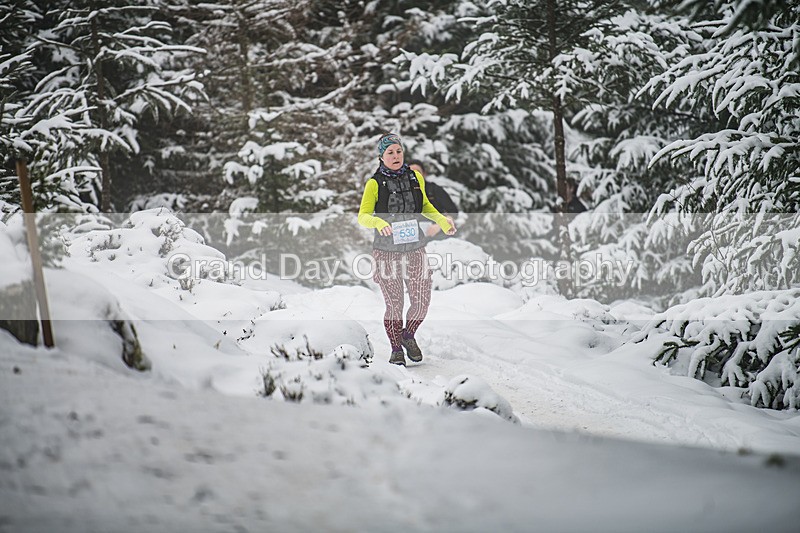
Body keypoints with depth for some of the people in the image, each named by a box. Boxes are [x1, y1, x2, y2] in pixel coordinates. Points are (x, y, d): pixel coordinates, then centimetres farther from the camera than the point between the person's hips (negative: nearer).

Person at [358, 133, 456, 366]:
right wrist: (378, 222, -33)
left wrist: (441, 220, 2)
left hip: (415, 248, 3)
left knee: (422, 303, 1)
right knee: (394, 305, 0)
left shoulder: (415, 177, 3)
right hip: (386, 251, -3)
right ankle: (396, 349, 22)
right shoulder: (374, 183, -7)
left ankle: (408, 336, 30)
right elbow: (363, 216, -13)